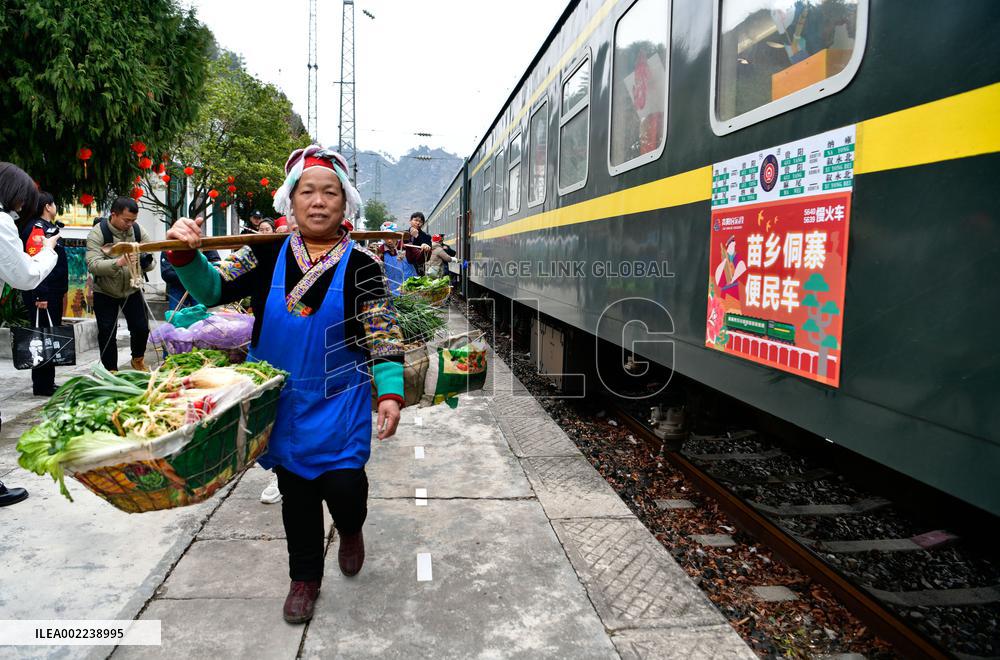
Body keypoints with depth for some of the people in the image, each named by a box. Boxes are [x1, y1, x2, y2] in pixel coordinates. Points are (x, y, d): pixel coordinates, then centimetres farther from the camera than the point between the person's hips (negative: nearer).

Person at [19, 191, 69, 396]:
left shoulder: (49, 228, 19)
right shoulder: (35, 229, -12)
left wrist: (62, 290, 23)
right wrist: (40, 295, -25)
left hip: (53, 293, 10)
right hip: (43, 295, -10)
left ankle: (47, 383, 23)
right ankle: (42, 386, 1)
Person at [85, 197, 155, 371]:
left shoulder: (139, 231, -7)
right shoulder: (98, 233, -18)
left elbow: (150, 263, -6)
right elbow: (93, 265, -29)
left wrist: (146, 261, -30)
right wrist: (119, 262, -46)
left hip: (132, 289, 3)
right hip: (105, 293, -3)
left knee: (142, 328, 3)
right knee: (107, 334, 2)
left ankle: (138, 360, 31)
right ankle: (111, 372, 19)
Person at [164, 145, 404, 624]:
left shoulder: (360, 265, -8)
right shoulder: (269, 255, 0)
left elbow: (382, 333, -11)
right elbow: (214, 290, 2)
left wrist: (390, 391, -21)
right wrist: (186, 254, -16)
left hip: (339, 403, -2)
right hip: (281, 400, 3)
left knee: (342, 486, -9)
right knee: (295, 492, 13)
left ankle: (350, 529, 30)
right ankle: (305, 577, 36)